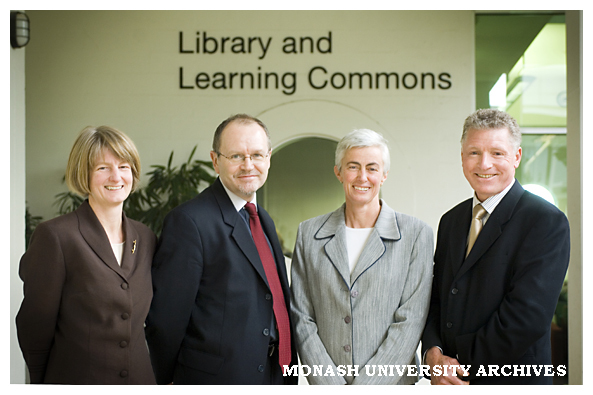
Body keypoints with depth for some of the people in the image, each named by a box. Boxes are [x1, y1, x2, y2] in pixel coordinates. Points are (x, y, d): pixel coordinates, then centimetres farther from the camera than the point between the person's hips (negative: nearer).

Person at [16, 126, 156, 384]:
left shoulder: (146, 239, 6)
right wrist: (42, 384, 0)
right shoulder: (55, 236, -12)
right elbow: (35, 328, -7)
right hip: (76, 377, -5)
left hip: (139, 379, 5)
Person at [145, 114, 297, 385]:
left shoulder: (263, 220, 12)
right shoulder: (189, 221, -15)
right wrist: (162, 381, -8)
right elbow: (166, 319, -15)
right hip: (217, 378, -7)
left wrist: (289, 371, 10)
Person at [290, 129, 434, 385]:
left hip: (390, 384, -1)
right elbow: (302, 318, 0)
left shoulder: (416, 234, -4)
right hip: (324, 383, 2)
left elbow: (410, 322, -9)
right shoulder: (309, 234, 3)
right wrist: (330, 384, -10)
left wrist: (365, 385, -14)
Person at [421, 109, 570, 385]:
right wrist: (433, 353, -10)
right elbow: (435, 297, 8)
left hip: (509, 381, -5)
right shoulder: (451, 221, 8)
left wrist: (465, 368, -16)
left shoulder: (547, 221, -14)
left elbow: (528, 316, -21)